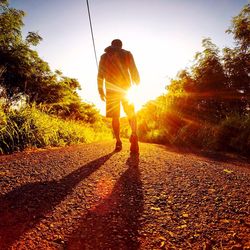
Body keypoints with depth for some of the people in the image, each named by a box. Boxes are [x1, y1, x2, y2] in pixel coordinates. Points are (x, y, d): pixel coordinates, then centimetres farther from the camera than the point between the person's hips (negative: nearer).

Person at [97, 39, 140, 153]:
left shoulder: (104, 57, 15)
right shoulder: (127, 54, 10)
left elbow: (100, 75, 10)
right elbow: (134, 71, 1)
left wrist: (101, 91, 13)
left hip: (111, 89, 1)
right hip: (126, 87, -1)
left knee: (115, 116, 6)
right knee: (131, 113, 3)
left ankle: (118, 141, -1)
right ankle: (134, 135, -23)